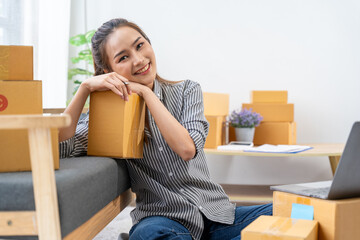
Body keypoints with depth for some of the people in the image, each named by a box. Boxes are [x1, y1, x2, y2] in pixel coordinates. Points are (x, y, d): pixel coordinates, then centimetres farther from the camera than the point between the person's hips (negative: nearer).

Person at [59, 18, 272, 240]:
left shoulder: (187, 91, 5)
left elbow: (187, 148, -13)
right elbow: (61, 148, -12)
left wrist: (145, 92, -11)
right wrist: (85, 87, -15)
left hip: (215, 213, 2)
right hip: (161, 219, -2)